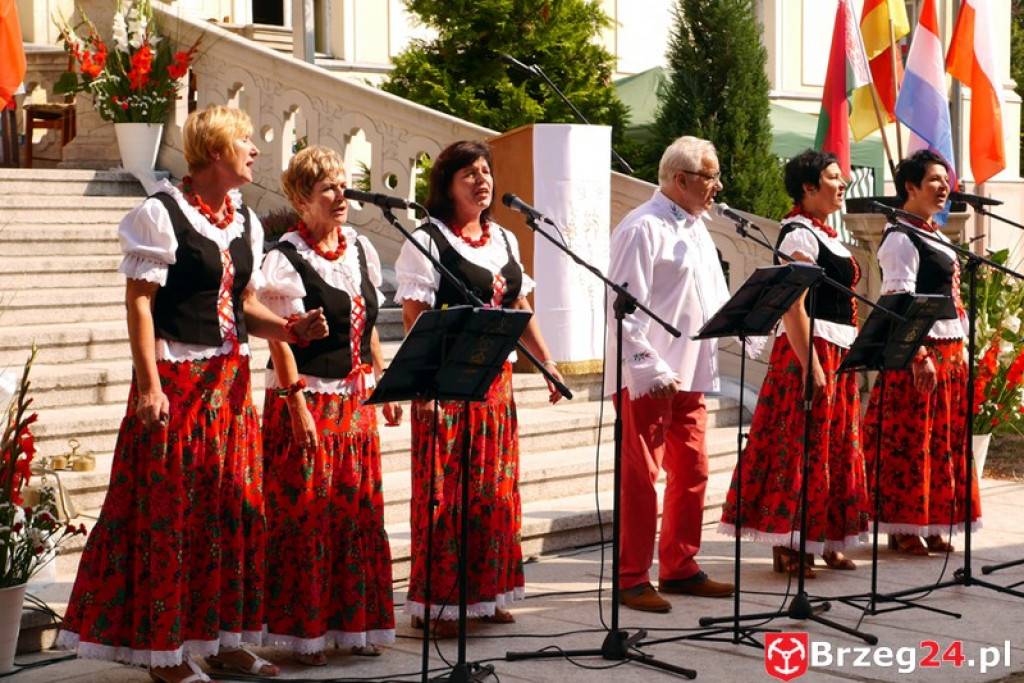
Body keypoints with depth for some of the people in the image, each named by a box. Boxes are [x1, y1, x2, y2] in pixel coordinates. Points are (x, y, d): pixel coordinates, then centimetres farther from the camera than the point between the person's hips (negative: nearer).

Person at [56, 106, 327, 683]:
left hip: (231, 379, 7)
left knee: (235, 509, 9)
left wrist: (289, 329, -1)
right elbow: (139, 301, -12)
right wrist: (149, 385, -19)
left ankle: (222, 636, 20)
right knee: (169, 512, -2)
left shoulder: (245, 222, 13)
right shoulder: (162, 214, -8)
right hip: (176, 379, -7)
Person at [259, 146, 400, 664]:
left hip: (355, 400, 6)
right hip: (307, 402, -6)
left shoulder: (361, 250, 11)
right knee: (306, 515, -2)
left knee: (360, 510, 8)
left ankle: (354, 622, 19)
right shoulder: (285, 260, -9)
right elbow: (280, 341, -13)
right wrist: (298, 408, -18)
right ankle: (304, 631, 7)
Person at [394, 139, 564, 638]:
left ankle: (486, 593, 21)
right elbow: (415, 319, -11)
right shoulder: (427, 241, -5)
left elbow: (521, 311, 19)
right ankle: (435, 603, 3)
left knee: (496, 489, 10)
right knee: (445, 491, -4)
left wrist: (548, 364, 15)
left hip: (496, 381, 7)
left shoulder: (505, 240, 15)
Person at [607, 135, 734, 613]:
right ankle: (632, 579, 3)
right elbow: (626, 309, -18)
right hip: (649, 378, -9)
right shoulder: (642, 229, -11)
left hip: (690, 374, 9)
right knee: (642, 476, -4)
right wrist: (651, 369, -22)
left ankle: (679, 568, 23)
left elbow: (717, 301, 22)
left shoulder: (696, 228, 18)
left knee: (692, 471, 12)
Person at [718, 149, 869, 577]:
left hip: (836, 354, 10)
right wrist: (811, 366, -24)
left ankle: (823, 542, 18)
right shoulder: (800, 234, -12)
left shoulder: (824, 233, 18)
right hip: (809, 350, -10)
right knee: (801, 448, -7)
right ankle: (787, 547, -3)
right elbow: (793, 307, -19)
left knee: (834, 448, 11)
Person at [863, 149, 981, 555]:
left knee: (944, 441, 10)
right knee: (911, 443, -5)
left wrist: (959, 353, 18)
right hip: (921, 355, -9)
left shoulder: (935, 235, 18)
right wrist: (920, 356, -24)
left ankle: (931, 527, 17)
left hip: (949, 353, 9)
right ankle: (903, 529, 2)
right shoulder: (901, 239, -11)